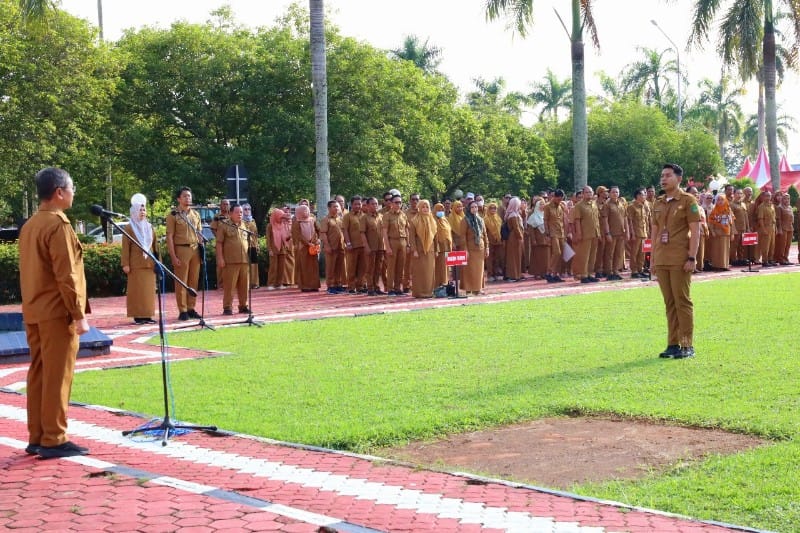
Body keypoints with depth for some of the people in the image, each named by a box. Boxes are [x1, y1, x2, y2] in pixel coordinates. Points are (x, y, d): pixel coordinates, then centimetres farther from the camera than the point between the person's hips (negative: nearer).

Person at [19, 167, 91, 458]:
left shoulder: (29, 225, 14)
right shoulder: (58, 225, -15)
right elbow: (66, 276, -19)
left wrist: (31, 308, 21)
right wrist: (79, 314, -17)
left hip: (34, 313, 9)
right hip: (57, 313, -9)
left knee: (38, 374, 11)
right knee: (57, 377, -4)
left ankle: (36, 437, 15)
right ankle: (54, 440, -1)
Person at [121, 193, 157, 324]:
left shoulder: (150, 227, 15)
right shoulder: (129, 228, -1)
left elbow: (155, 246, 16)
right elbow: (125, 248, -5)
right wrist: (125, 264, -12)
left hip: (149, 264, 5)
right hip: (136, 265, -5)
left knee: (149, 290, 4)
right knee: (137, 290, -3)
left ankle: (147, 315, 9)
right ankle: (138, 315, 0)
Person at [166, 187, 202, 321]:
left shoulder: (195, 214, 14)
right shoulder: (173, 215, -3)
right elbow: (169, 237, -6)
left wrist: (202, 250, 9)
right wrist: (173, 256, -13)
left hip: (195, 250, 5)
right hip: (181, 250, -5)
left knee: (194, 281, 7)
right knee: (181, 282, -3)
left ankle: (191, 309, 14)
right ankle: (182, 311, 0)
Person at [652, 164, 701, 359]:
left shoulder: (688, 200, -3)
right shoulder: (658, 203, 15)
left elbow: (695, 231, -8)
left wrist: (692, 258, -15)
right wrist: (653, 258, 13)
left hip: (680, 261, -6)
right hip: (661, 261, 6)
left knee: (683, 301, -3)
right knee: (669, 303, 8)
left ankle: (687, 346, 2)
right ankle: (673, 344, 14)